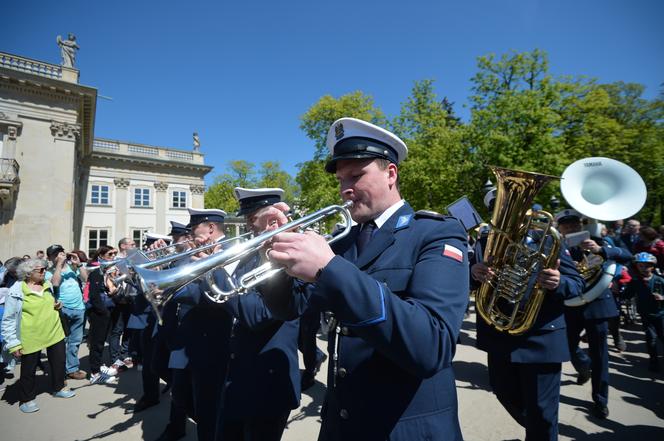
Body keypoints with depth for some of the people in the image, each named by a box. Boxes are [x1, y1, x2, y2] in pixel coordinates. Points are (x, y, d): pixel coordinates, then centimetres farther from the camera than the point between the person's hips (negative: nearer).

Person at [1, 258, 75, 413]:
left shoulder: (47, 285, 4)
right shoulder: (16, 291, -14)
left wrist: (58, 305, 0)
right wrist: (14, 343, -13)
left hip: (55, 332, 5)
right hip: (31, 338, -5)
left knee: (59, 362, 16)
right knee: (28, 370, 10)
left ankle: (59, 388, 37)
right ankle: (26, 399, 29)